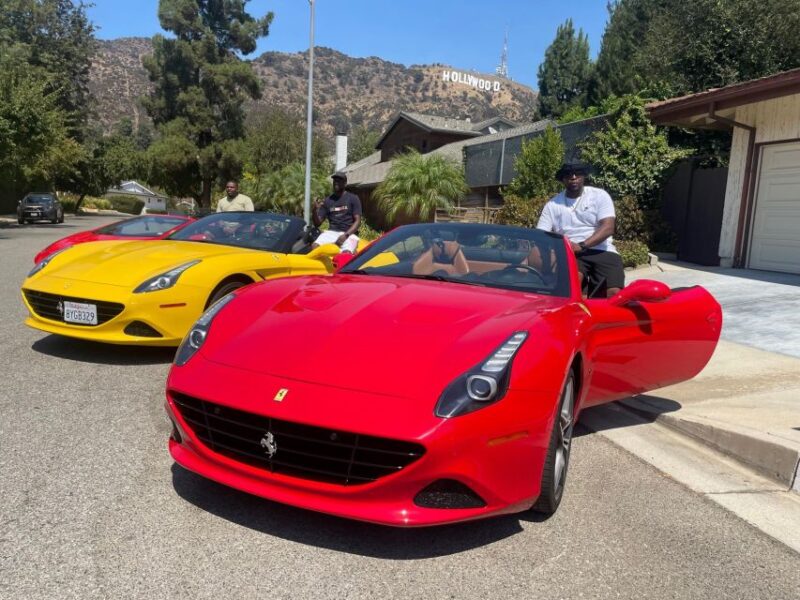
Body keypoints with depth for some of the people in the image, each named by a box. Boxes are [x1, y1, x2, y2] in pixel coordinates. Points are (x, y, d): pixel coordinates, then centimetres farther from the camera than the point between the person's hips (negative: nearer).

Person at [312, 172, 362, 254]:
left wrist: (345, 235, -16)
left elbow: (357, 221, -2)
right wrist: (315, 210, -9)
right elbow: (317, 223, 12)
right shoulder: (327, 200, 13)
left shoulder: (353, 198, 5)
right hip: (332, 232, 3)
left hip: (349, 233, -3)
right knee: (315, 247, -25)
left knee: (346, 253, -34)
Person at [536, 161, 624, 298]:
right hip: (570, 254, 0)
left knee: (614, 293, -22)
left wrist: (581, 246, -21)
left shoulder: (599, 195, 6)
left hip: (602, 251, 0)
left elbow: (608, 228, -6)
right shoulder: (552, 204, 12)